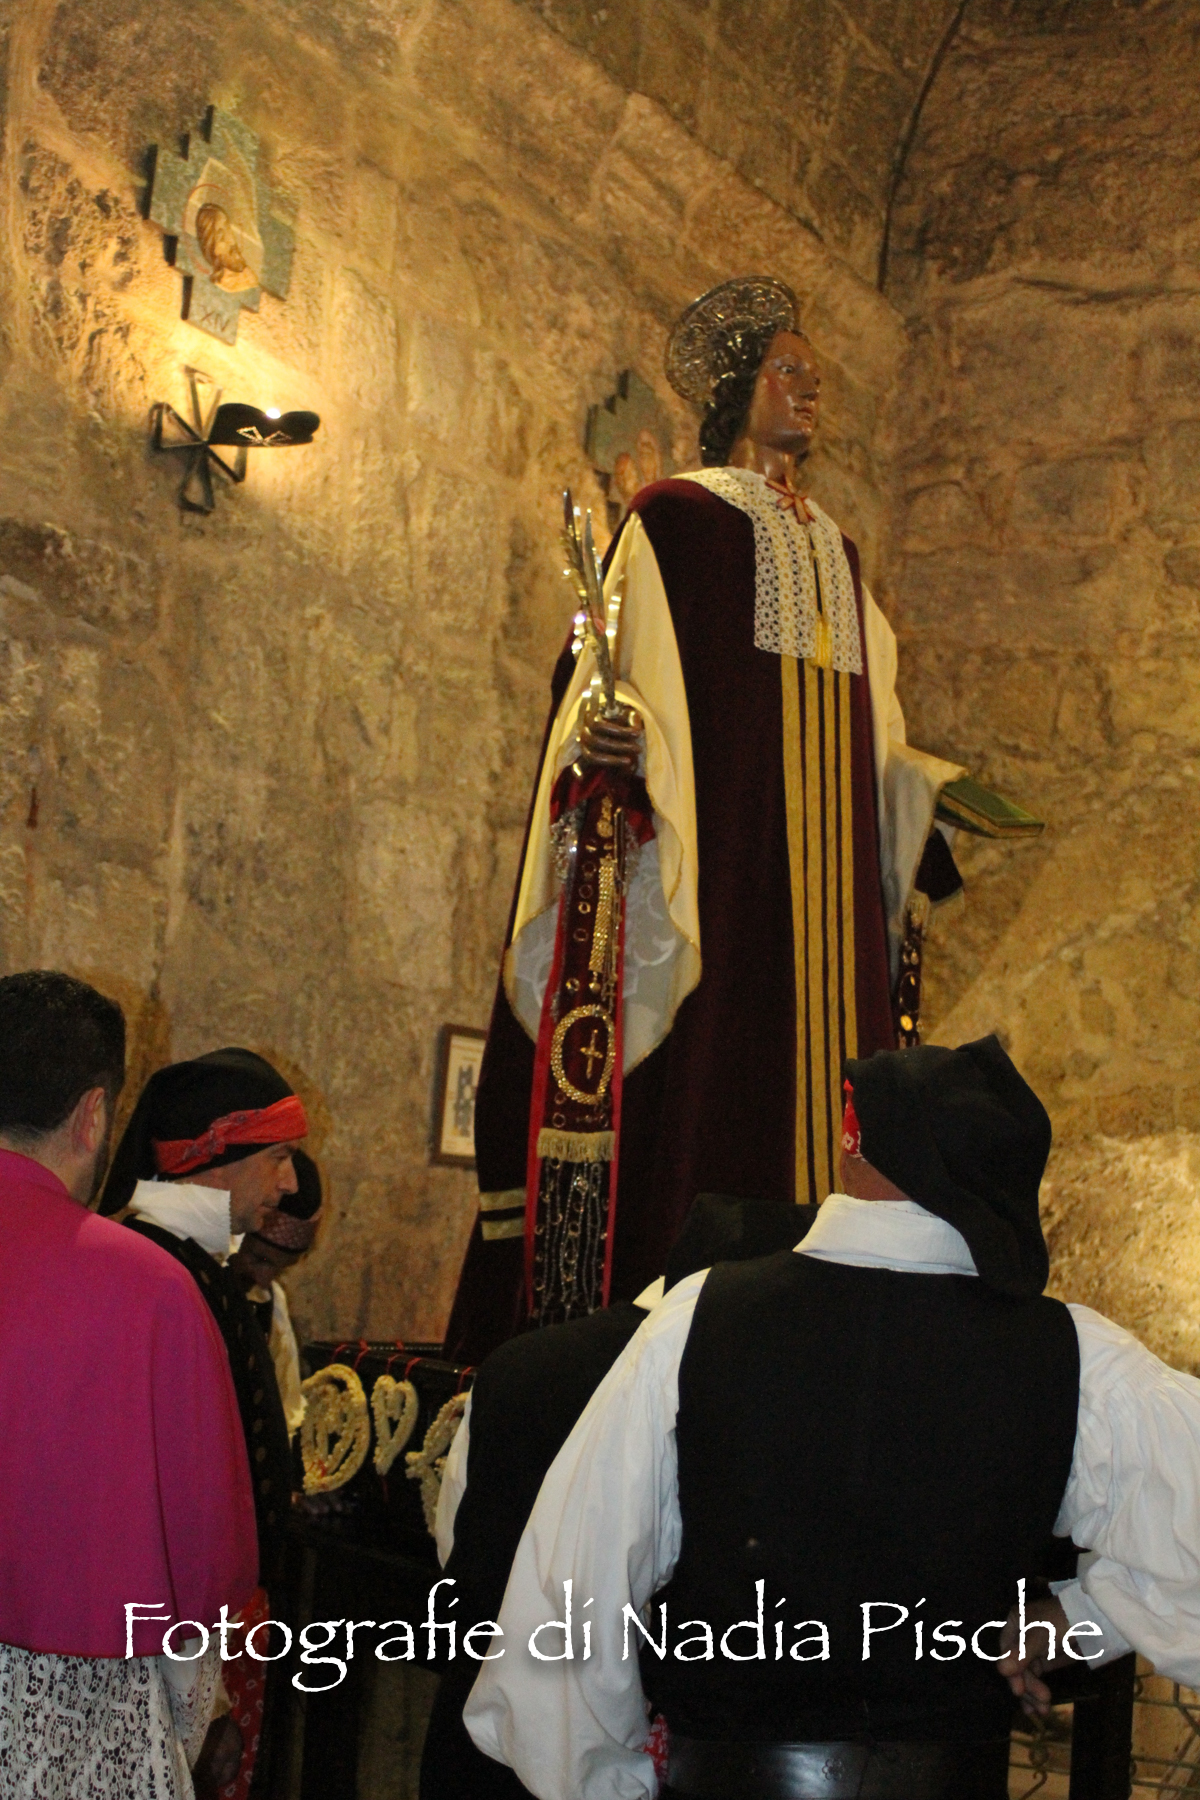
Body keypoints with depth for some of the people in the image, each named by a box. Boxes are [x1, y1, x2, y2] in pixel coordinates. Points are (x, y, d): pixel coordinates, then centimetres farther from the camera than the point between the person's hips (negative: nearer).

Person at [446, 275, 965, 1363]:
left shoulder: (833, 548, 24)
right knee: (705, 1079, -12)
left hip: (822, 878, 6)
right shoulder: (677, 519, 4)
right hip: (716, 849, -6)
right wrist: (608, 734, -27)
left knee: (813, 1064, -1)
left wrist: (932, 789, 18)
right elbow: (625, 680, -8)